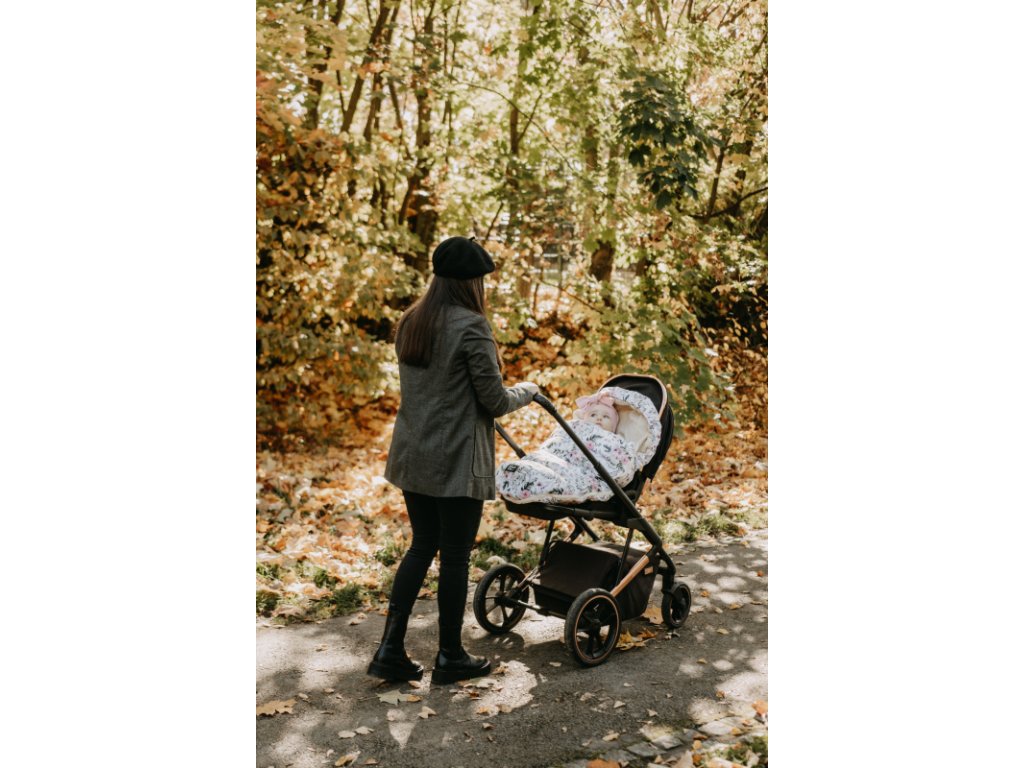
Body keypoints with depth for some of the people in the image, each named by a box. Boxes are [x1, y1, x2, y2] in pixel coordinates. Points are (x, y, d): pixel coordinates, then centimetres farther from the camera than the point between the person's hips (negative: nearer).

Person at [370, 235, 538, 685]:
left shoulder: (409, 323, 8)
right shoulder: (471, 327, -16)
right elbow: (494, 402, -13)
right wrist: (526, 391, 8)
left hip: (412, 456, 7)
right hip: (456, 462, -7)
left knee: (422, 546, 18)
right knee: (455, 555, 6)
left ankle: (390, 649, 18)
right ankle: (450, 657, 21)